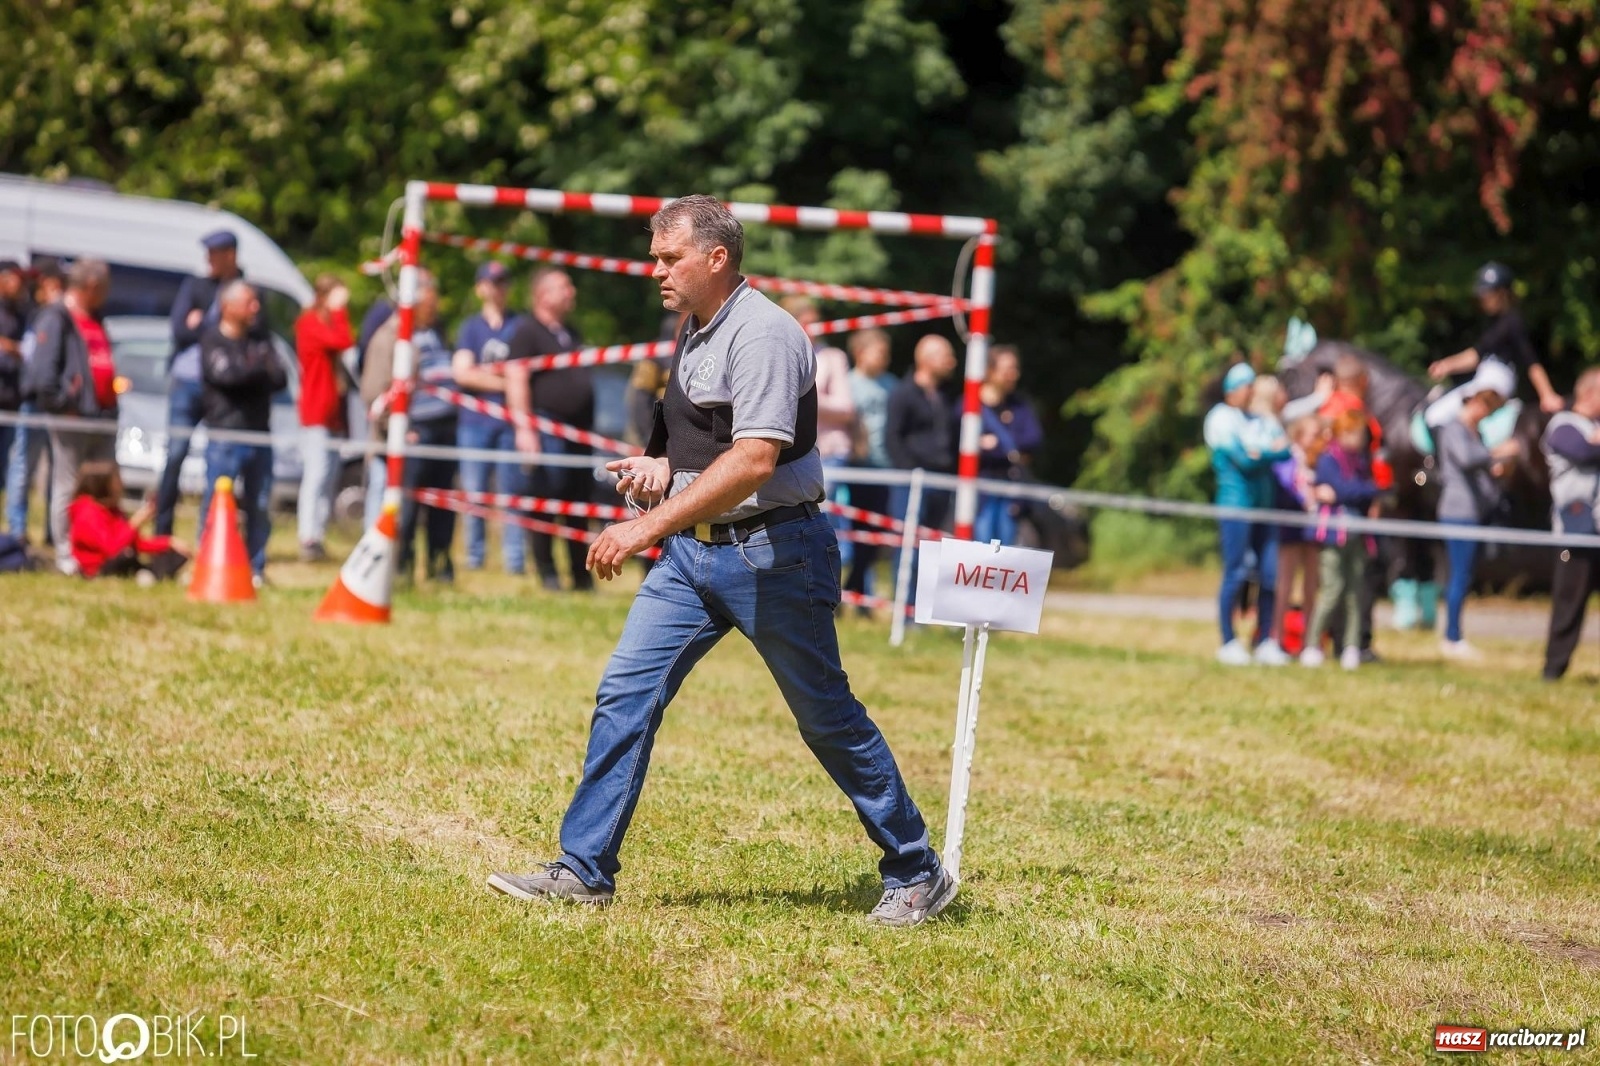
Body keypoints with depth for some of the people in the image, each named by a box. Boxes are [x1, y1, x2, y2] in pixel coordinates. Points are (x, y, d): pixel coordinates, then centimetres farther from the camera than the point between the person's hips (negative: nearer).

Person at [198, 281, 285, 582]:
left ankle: (256, 569, 15)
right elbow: (226, 374, -18)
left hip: (259, 435, 5)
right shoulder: (213, 340, -2)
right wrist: (260, 367, -4)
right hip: (225, 435, -5)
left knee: (260, 506, 7)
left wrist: (247, 373, -12)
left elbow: (280, 378, 4)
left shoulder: (260, 338, 14)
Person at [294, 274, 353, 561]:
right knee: (317, 471, -13)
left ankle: (317, 538, 9)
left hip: (332, 411, 9)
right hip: (316, 411, -9)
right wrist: (339, 310, -12)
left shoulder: (329, 323, 20)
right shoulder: (310, 322, -7)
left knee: (330, 475, 7)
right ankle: (308, 538, -16)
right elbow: (342, 341, -24)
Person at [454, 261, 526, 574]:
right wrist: (503, 381, -4)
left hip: (509, 421, 0)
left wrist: (488, 372, -4)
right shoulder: (470, 328, 11)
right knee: (474, 491, -1)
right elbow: (462, 373, 0)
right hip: (475, 421, 0)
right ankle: (474, 557, 5)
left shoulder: (519, 326, 11)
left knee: (511, 490, -3)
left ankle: (515, 559, -3)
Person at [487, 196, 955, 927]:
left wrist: (648, 527, -29)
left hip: (772, 555, -8)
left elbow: (755, 460, -27)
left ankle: (917, 873, 15)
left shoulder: (761, 334, -17)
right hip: (694, 548, 9)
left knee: (828, 717, 1)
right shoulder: (695, 334, 13)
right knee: (625, 694, -1)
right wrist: (665, 465, 5)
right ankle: (583, 871, 2)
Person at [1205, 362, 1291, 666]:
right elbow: (1243, 461, -13)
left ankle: (1265, 642, 7)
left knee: (1270, 572, 2)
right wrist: (1275, 452, -1)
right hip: (1236, 501, -7)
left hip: (1262, 502, 7)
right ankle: (1229, 643, -1)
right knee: (1236, 573, -7)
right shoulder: (1222, 418, -3)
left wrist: (1263, 454, -10)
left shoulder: (1255, 421, 19)